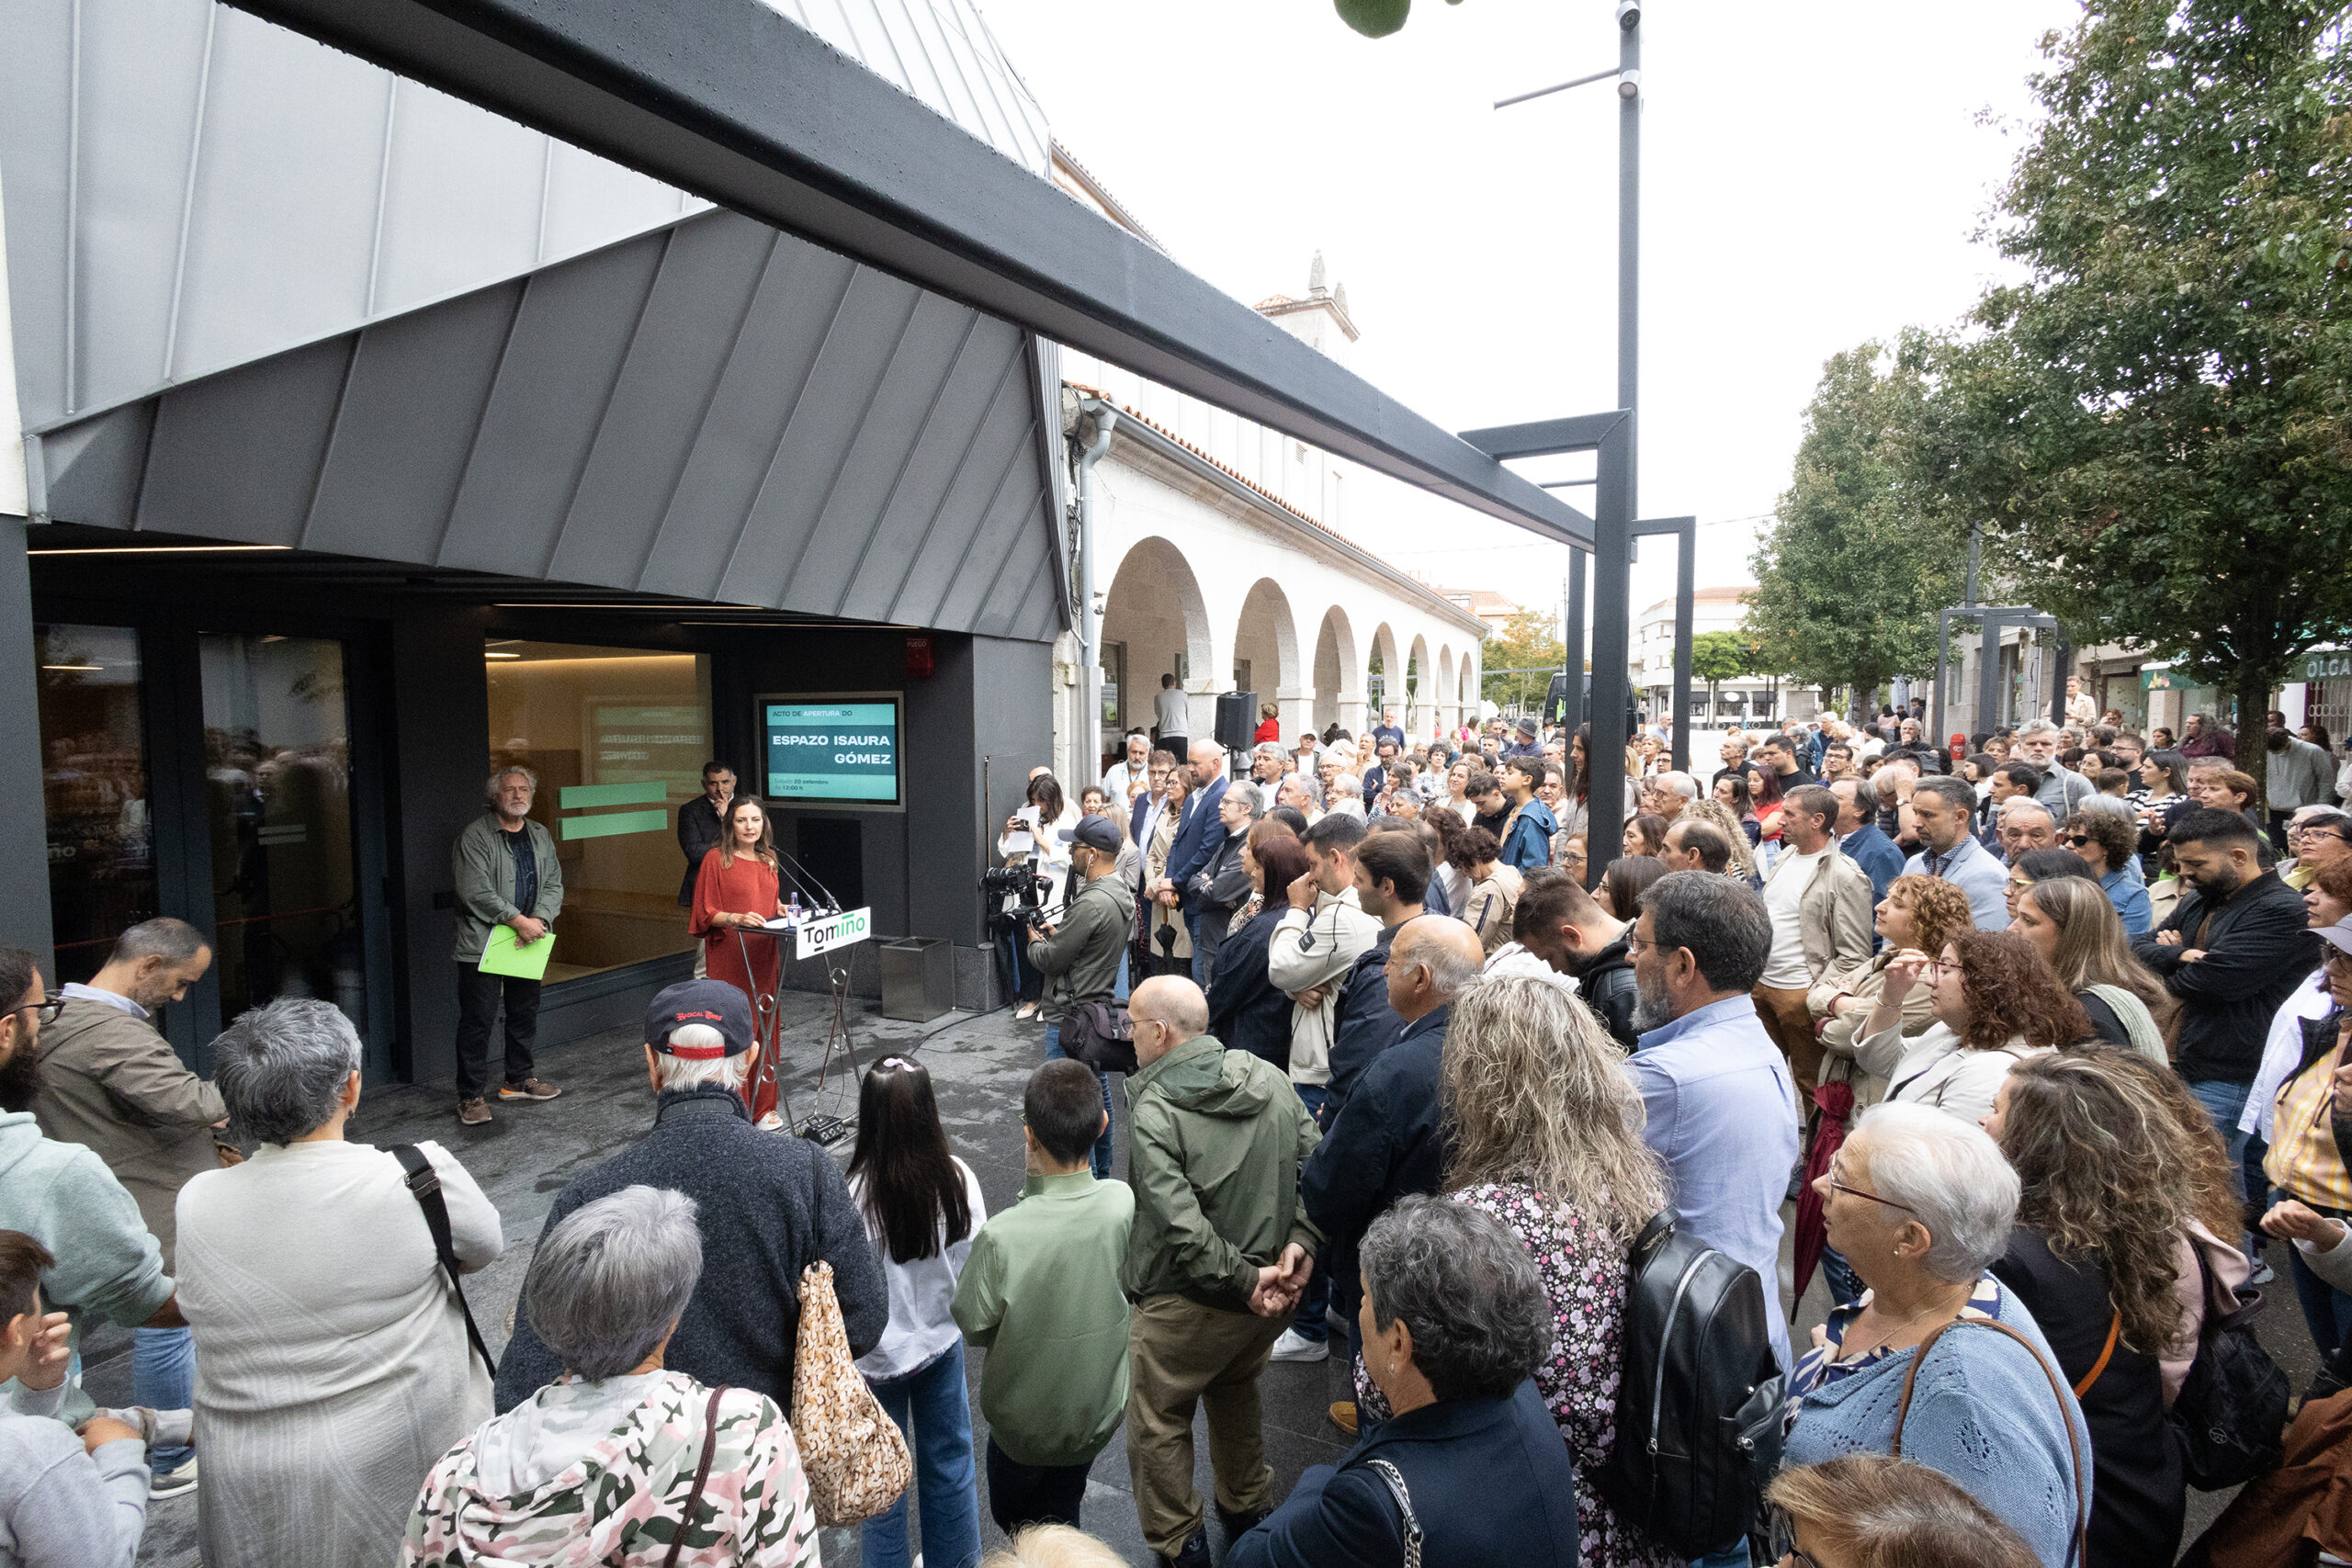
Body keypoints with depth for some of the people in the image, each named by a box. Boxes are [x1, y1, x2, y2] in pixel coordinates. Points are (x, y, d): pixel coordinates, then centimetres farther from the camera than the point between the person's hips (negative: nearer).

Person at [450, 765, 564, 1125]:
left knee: (525, 1014, 15)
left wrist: (539, 920, -9)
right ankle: (470, 1096, 7)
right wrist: (519, 921, -19)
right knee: (477, 1019, -2)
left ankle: (519, 1079, 31)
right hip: (482, 945, -6)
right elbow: (476, 891, -17)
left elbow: (554, 885, 9)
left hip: (526, 945, 6)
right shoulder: (475, 836, -9)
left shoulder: (540, 836, 12)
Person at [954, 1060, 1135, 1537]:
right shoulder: (1122, 1203, -26)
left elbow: (974, 1326, -17)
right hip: (1099, 1409, 3)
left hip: (1024, 1418, -3)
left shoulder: (1001, 1236, -36)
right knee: (1060, 1511, 29)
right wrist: (1037, 1176, -14)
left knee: (1013, 1516, 29)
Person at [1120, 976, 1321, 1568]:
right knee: (1235, 1392, 31)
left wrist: (1242, 1279, -17)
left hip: (1187, 1305, -6)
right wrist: (1302, 1242, -9)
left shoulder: (1153, 1112, -21)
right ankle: (1247, 1509, 48)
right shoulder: (1271, 1080, -3)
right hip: (1270, 1297, 7)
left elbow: (1182, 1225, -26)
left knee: (1158, 1424, 18)